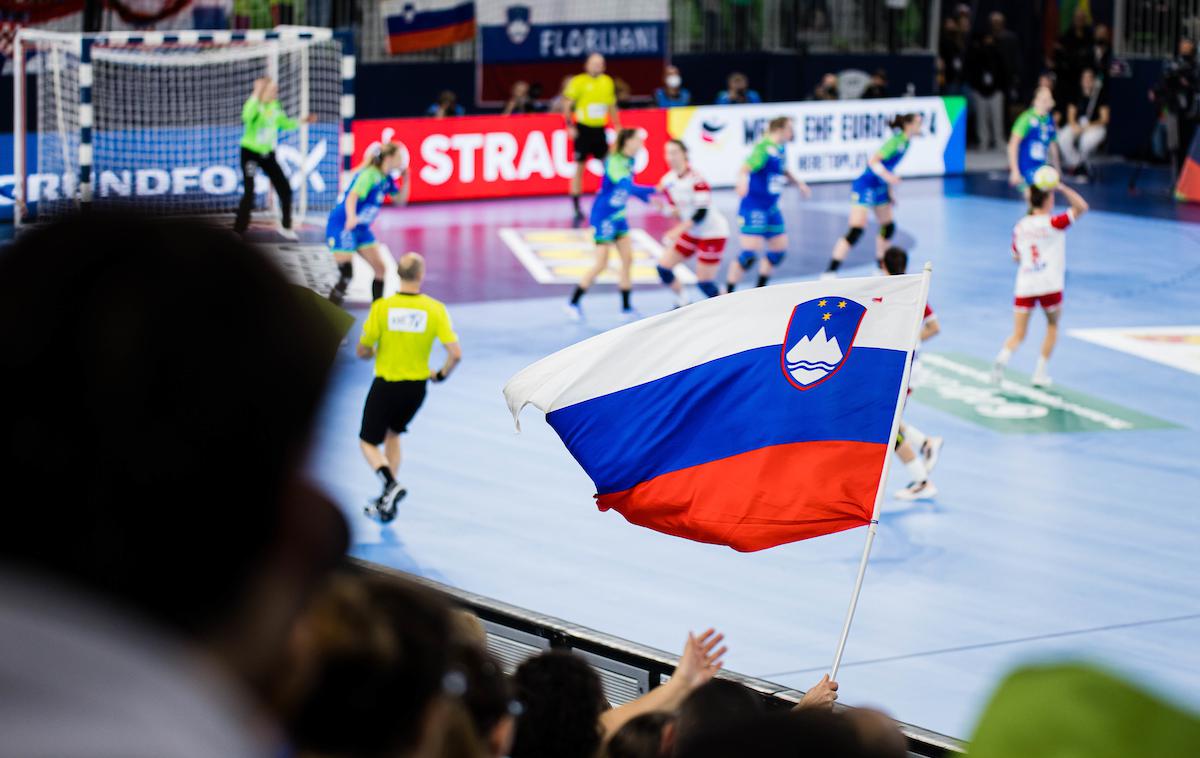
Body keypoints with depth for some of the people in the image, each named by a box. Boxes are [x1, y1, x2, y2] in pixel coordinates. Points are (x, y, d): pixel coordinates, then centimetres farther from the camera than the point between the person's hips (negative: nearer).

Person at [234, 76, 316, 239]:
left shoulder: (275, 106, 1)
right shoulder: (255, 105, -20)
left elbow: (284, 123, 19)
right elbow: (247, 117, -45)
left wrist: (301, 121, 8)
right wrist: (257, 94, -44)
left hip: (268, 154, 6)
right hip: (250, 153, -6)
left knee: (285, 189, 5)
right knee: (249, 194, -13)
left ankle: (285, 227, 23)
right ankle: (237, 233, -6)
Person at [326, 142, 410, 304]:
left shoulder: (386, 179, 4)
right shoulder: (369, 175, -21)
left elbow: (400, 199, 17)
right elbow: (352, 196, -35)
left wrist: (406, 179, 1)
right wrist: (351, 217, -54)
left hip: (361, 229, 9)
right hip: (342, 226, -9)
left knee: (380, 269, 5)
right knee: (345, 273, -13)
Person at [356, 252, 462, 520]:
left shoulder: (382, 307, -14)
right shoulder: (435, 310, -11)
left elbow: (362, 351, -9)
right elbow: (456, 354, -17)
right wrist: (441, 375, 4)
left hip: (385, 385, -3)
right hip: (416, 388, 3)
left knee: (368, 442, 13)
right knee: (392, 436, 26)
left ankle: (390, 484, -15)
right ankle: (387, 502, 25)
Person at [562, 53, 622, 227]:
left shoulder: (607, 82, 8)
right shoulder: (578, 82, -6)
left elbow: (612, 106, 17)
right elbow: (567, 105, -6)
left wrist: (617, 126, 13)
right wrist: (570, 126, -14)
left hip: (599, 129, 4)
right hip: (582, 129, -4)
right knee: (579, 168, -1)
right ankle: (577, 210, 5)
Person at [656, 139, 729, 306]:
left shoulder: (697, 180, -24)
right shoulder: (668, 181, -1)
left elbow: (701, 213, -27)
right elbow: (677, 211, 8)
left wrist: (678, 231, -31)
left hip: (712, 232, -8)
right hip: (692, 233, 8)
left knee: (704, 282, -10)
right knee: (663, 268, 2)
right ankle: (684, 304, 18)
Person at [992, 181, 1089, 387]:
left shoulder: (1019, 227, 9)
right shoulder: (1053, 223, -5)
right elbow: (1081, 206, -8)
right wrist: (1062, 188, -7)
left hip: (1024, 285, 3)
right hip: (1050, 285, -3)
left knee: (1018, 335, 3)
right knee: (1052, 326, 20)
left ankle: (1003, 357, -29)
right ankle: (1040, 373, 14)